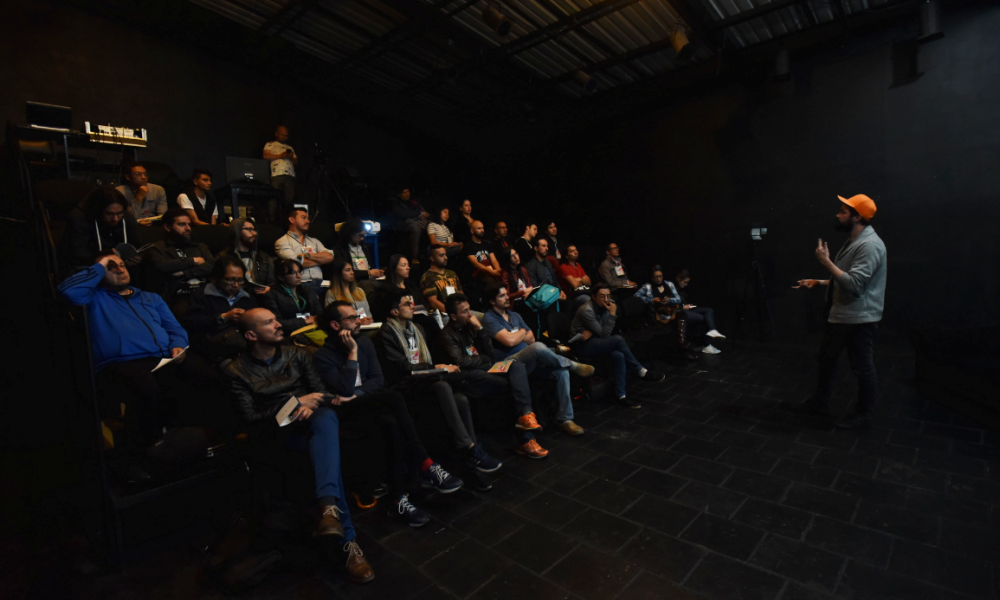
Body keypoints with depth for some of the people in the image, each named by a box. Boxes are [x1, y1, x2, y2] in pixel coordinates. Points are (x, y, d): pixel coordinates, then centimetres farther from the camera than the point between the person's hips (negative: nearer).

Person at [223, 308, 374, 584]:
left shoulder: (297, 354, 13)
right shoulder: (236, 371, 2)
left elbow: (320, 390, 8)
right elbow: (249, 417, -5)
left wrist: (309, 405, -16)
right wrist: (294, 403, -15)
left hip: (310, 419, 3)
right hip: (276, 432, -3)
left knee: (327, 417, -37)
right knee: (327, 448, -34)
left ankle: (329, 507, -47)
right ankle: (348, 541, -34)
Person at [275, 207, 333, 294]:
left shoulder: (314, 241, 26)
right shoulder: (282, 242, 9)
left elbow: (329, 257, 9)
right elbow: (296, 264, -6)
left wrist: (307, 255, -2)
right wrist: (320, 259, 8)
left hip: (319, 284, 4)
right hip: (300, 285, -4)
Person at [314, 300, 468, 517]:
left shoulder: (364, 341, 10)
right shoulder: (322, 356, -7)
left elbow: (378, 379, 7)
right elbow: (345, 390, -17)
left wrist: (358, 393, -12)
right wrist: (352, 352, -17)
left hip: (369, 403, 5)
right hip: (346, 411, -5)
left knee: (390, 421, -32)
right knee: (394, 398, -32)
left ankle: (398, 498, -29)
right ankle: (426, 467, -27)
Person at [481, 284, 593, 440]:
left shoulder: (514, 315, 18)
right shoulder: (489, 318, -7)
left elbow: (531, 338, 12)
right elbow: (509, 341, -19)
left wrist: (516, 336, -6)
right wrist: (522, 332, 1)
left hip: (531, 360, 8)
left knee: (561, 371, -17)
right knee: (538, 347, -35)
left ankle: (564, 418, -7)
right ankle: (573, 366, -9)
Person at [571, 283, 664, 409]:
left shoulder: (604, 307, 3)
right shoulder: (587, 311, -21)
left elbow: (604, 333, 3)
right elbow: (604, 334, -20)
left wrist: (591, 333, -18)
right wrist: (612, 314, -22)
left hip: (595, 343, 7)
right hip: (583, 346, -7)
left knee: (619, 355, -24)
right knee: (618, 340, -26)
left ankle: (621, 396, -19)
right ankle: (641, 372, -10)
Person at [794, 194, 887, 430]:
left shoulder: (869, 245, -20)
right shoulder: (854, 241, 12)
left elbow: (854, 284, -27)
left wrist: (826, 261, -25)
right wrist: (819, 282, 12)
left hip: (859, 319, -11)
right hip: (841, 315, 11)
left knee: (862, 367, 4)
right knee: (827, 357, 19)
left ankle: (863, 416, 18)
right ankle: (820, 403, 33)